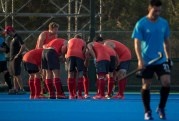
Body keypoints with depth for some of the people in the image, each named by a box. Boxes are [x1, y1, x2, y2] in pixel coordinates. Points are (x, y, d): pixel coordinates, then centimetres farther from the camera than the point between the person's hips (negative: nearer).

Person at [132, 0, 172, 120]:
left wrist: (169, 58, 16)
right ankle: (147, 111, 16)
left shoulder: (164, 23, 5)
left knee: (166, 82, -11)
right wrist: (140, 59, -23)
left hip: (161, 60, 3)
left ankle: (161, 108, 7)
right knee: (146, 86, 2)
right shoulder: (141, 24, -8)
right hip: (146, 61, -3)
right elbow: (137, 42, -12)